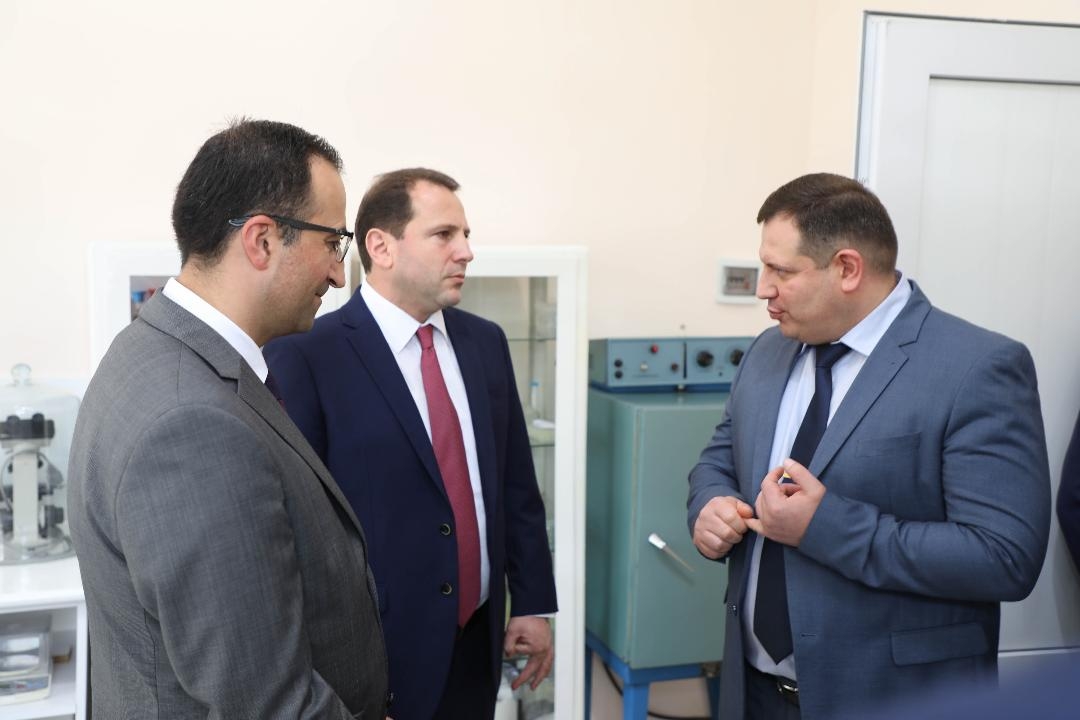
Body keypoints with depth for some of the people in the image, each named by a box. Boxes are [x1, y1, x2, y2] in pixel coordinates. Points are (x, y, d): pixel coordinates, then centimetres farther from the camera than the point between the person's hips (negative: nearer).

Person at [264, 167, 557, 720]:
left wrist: (533, 602, 9)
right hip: (373, 651, -6)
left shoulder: (485, 342, 5)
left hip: (476, 640, 6)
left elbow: (516, 485, 9)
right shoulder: (305, 356, -14)